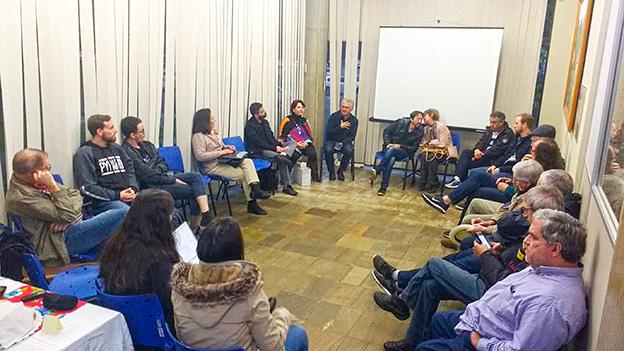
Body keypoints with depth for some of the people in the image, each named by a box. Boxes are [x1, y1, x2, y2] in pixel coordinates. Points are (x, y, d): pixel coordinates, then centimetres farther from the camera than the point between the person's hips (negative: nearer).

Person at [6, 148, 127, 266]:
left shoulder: (37, 184, 9)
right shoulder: (19, 198, -17)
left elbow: (75, 194, 10)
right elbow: (66, 216, -22)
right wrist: (52, 186, -22)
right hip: (64, 239, -9)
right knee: (123, 214, -22)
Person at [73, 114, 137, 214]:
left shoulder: (116, 148, 20)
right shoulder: (84, 154, 0)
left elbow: (130, 169, 20)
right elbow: (87, 188, -8)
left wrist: (133, 189, -2)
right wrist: (117, 195, -13)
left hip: (127, 197, 6)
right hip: (103, 201, -6)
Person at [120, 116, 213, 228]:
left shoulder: (146, 145, 11)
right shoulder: (127, 153, -16)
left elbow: (162, 163, 16)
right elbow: (148, 176, -19)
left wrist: (158, 170, -8)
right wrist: (174, 180, -14)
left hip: (163, 177, 8)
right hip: (151, 187, -8)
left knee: (196, 176, -13)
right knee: (193, 190, -17)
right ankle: (194, 223, -3)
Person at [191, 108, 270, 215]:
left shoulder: (214, 132, 19)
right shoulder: (198, 136, -10)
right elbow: (200, 156, -20)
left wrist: (227, 147, 9)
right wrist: (221, 152, -19)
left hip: (224, 161, 8)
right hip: (213, 167, -8)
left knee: (247, 161, -19)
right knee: (243, 174, -19)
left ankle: (255, 189, -28)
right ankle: (252, 204, -6)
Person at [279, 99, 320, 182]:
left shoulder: (305, 121, 17)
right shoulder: (287, 120, 2)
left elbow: (310, 136, 17)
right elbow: (283, 137, -2)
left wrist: (306, 143, -6)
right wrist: (296, 144, -14)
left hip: (305, 145, 4)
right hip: (292, 146, -3)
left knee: (312, 153, -28)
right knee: (295, 155, -35)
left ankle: (315, 175, -15)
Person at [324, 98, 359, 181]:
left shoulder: (354, 120, 1)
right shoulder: (333, 116, -6)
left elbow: (352, 137, -1)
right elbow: (328, 132, -12)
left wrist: (342, 143, -17)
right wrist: (340, 127, -22)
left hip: (345, 142, 1)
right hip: (332, 140, -1)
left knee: (349, 151, -30)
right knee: (328, 150, -32)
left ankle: (341, 171, -7)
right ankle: (331, 171, -10)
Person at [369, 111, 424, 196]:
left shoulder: (419, 131, -3)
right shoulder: (401, 122, -4)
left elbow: (413, 148, -1)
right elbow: (386, 132, 3)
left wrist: (400, 146, -14)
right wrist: (388, 143, -13)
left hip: (403, 152, -1)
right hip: (389, 147, 1)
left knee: (391, 150, -36)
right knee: (391, 159, -35)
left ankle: (377, 170, -33)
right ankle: (384, 186, -33)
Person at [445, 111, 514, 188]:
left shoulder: (508, 133, -9)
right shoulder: (489, 130, 15)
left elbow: (497, 150, -18)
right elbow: (481, 142, 12)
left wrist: (482, 155, -21)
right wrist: (476, 149, -12)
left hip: (494, 160, -8)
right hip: (484, 155, 8)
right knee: (466, 152, -16)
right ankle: (457, 178, -26)